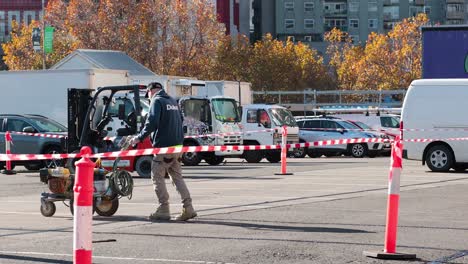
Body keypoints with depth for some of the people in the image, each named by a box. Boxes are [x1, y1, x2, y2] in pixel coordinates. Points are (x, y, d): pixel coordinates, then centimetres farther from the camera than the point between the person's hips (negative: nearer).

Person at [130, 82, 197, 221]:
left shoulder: (157, 101, -7)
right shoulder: (173, 101, 18)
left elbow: (152, 122, -18)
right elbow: (180, 120, 24)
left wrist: (140, 137, -13)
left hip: (164, 147, -8)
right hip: (177, 144, 8)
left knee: (157, 177, 1)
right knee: (177, 177, 11)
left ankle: (163, 210, -1)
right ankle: (188, 208, 3)